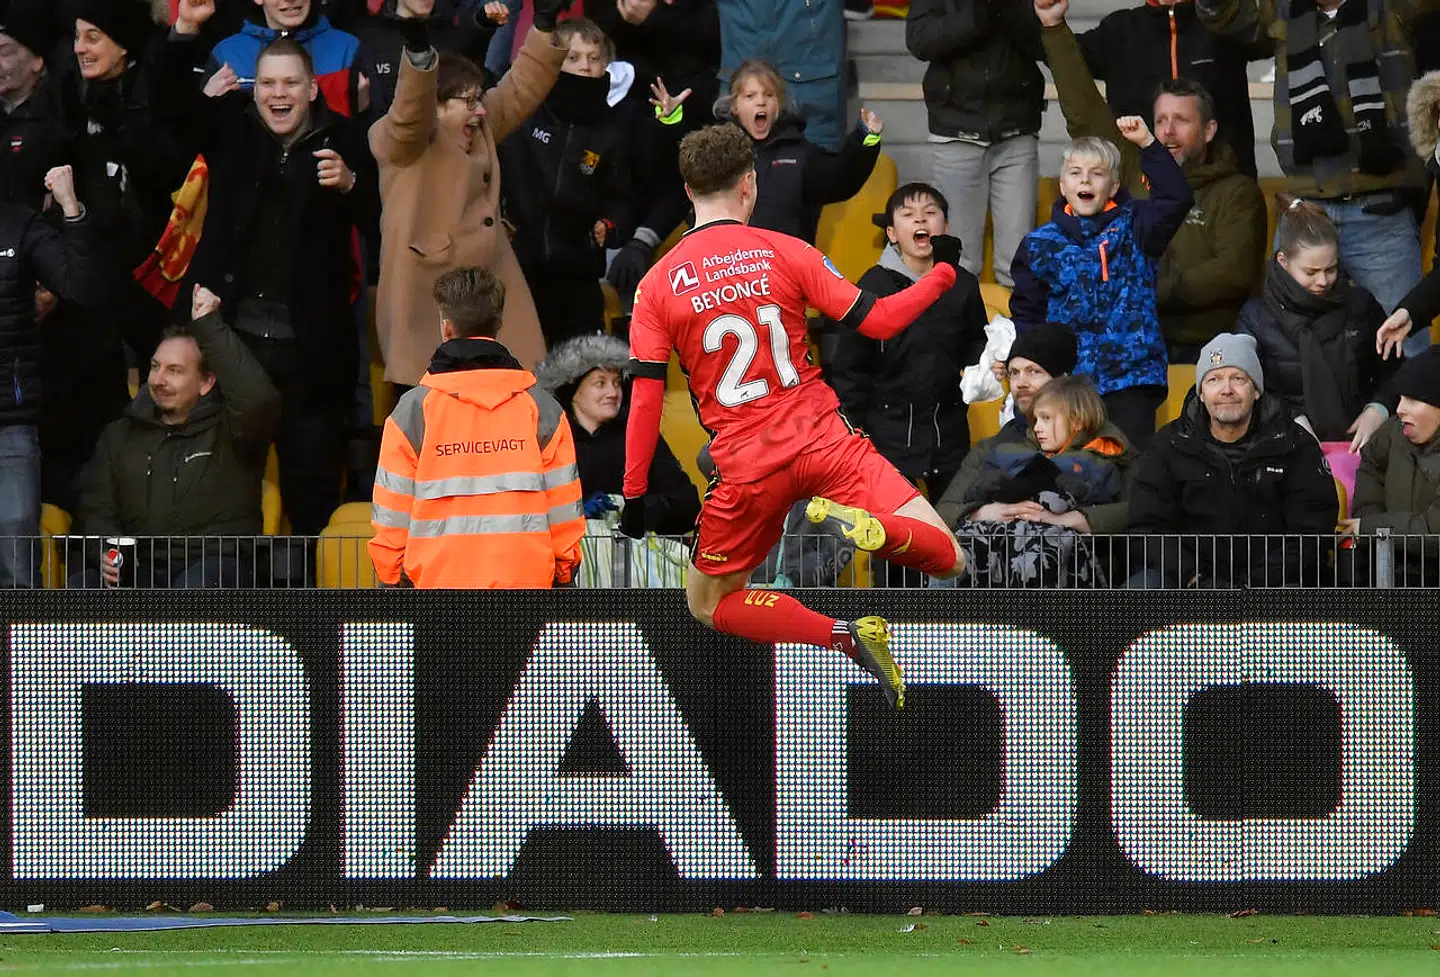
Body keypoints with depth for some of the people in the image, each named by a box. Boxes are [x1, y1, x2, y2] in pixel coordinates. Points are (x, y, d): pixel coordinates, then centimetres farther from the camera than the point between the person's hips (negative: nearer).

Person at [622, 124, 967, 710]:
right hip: (824, 441, 0)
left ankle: (842, 637, -6)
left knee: (707, 604, 18)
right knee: (947, 558, 6)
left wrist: (634, 495, 5)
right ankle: (866, 526, -27)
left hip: (747, 465, 0)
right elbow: (876, 321, 1)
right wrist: (942, 272, 17)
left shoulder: (657, 285, 1)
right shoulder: (785, 253, -1)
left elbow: (645, 401, -3)